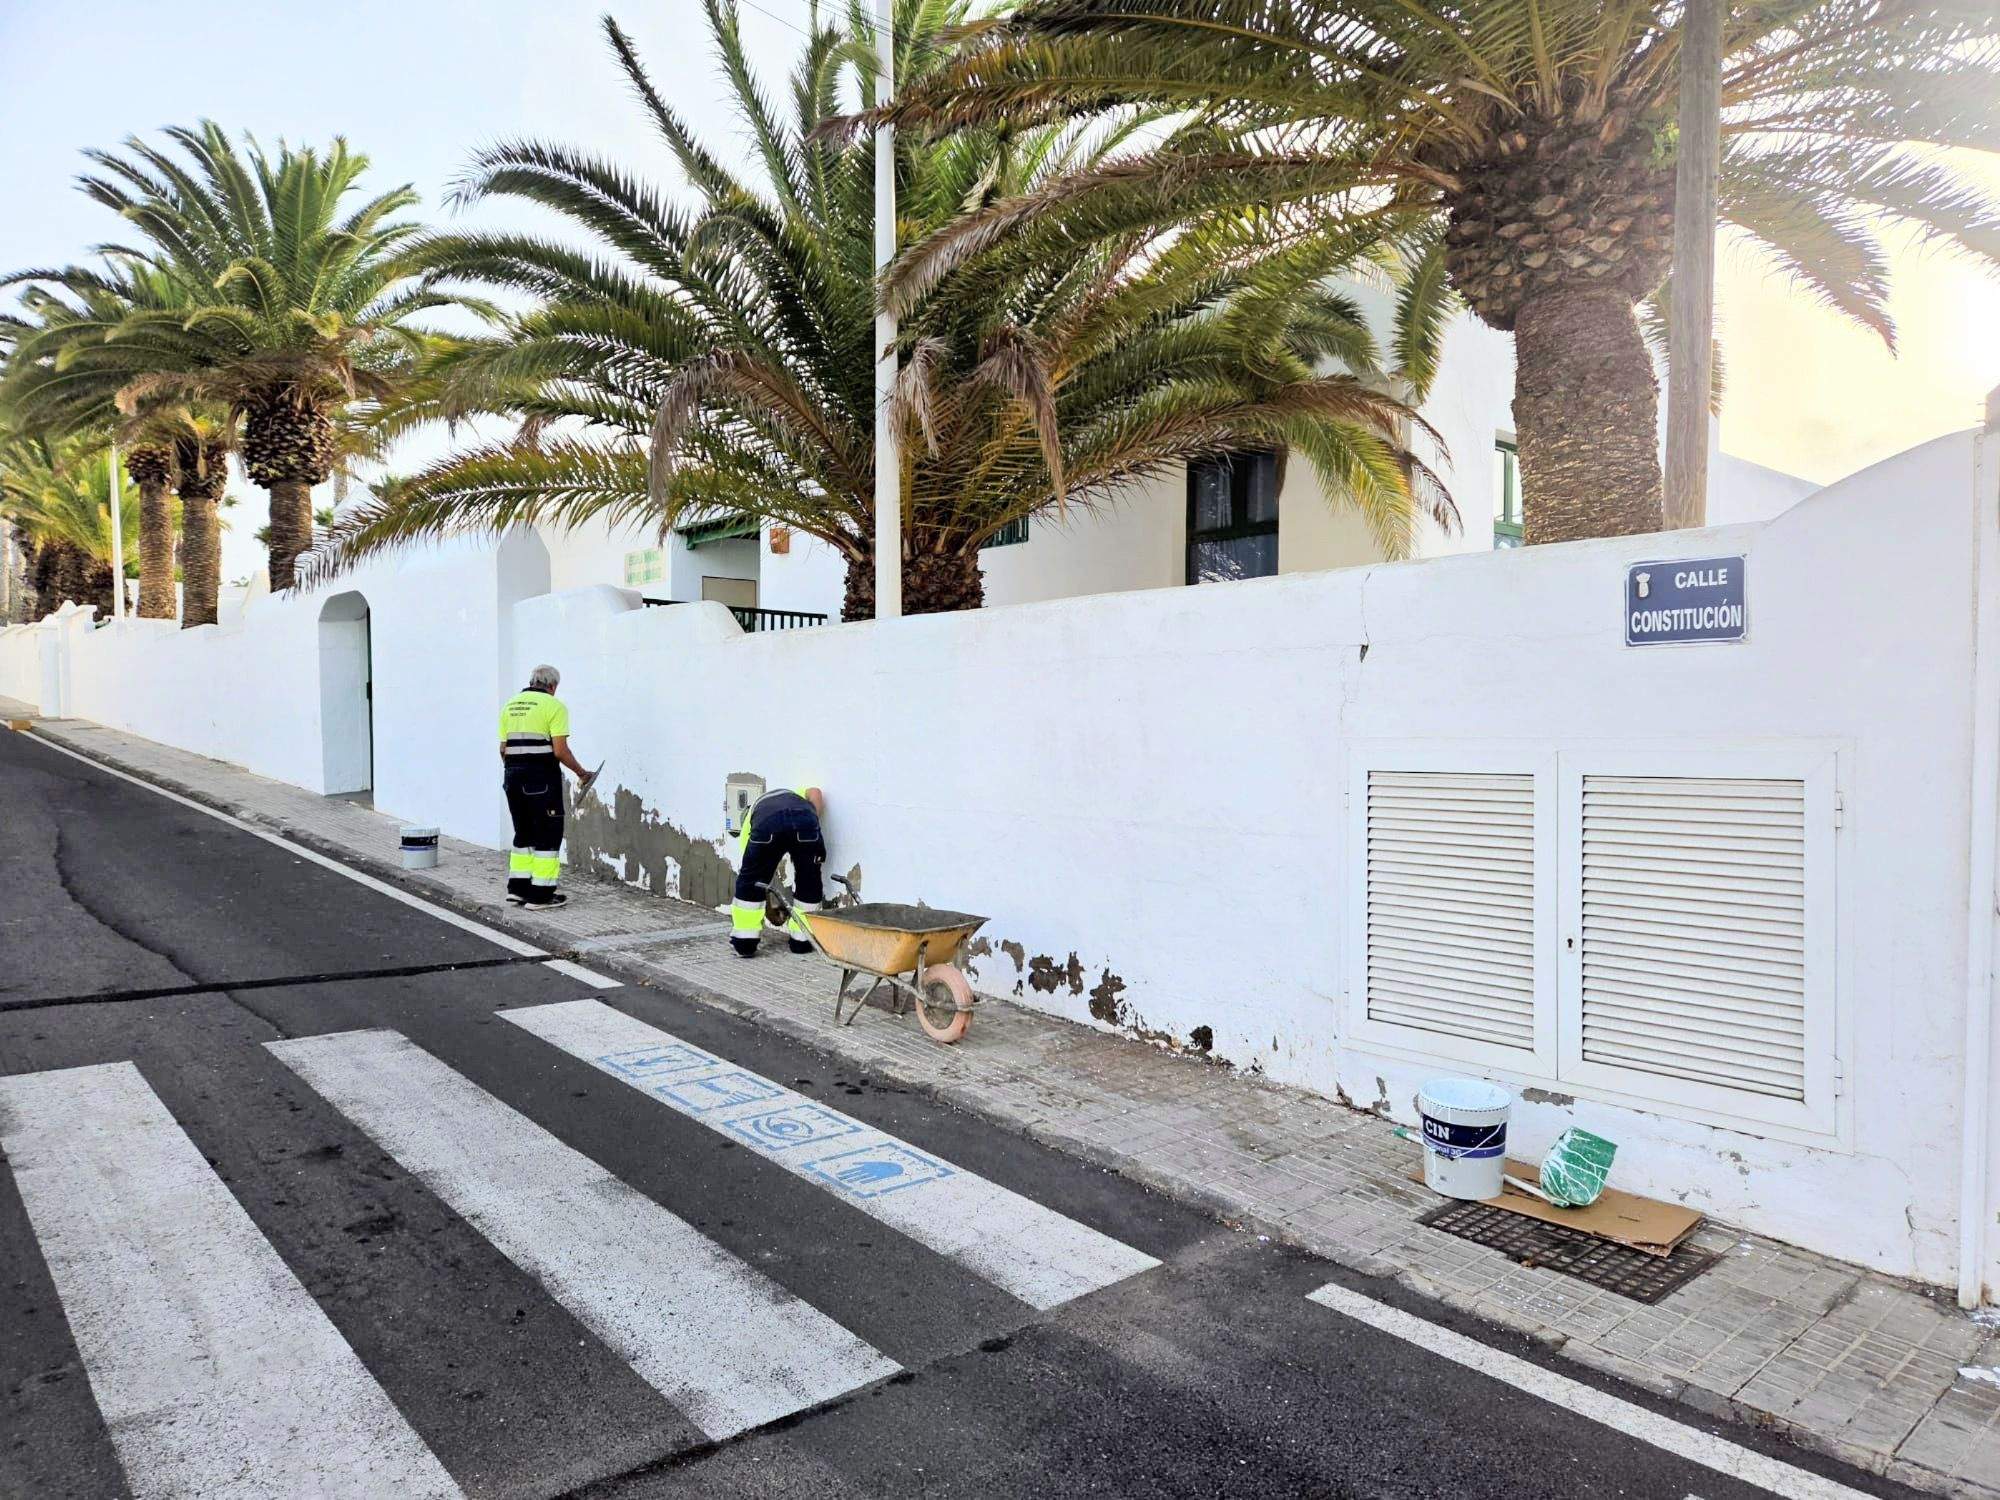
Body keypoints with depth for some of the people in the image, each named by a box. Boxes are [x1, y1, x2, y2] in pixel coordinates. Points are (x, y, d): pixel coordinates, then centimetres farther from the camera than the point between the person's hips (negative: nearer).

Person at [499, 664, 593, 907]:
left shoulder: (510, 705, 13)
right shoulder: (554, 705, -6)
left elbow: (503, 749, 13)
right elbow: (560, 750, -13)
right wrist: (581, 773, 0)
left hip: (513, 777, 7)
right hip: (542, 778, -7)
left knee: (524, 833, 18)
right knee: (548, 834, 1)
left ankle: (517, 887, 19)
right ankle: (540, 894, 2)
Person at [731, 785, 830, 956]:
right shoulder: (796, 794, 48)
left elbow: (743, 866, 42)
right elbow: (815, 792, 22)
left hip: (766, 824, 0)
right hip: (804, 820, 1)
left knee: (749, 882, 21)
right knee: (809, 883, 22)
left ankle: (744, 943, 24)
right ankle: (802, 941, 28)